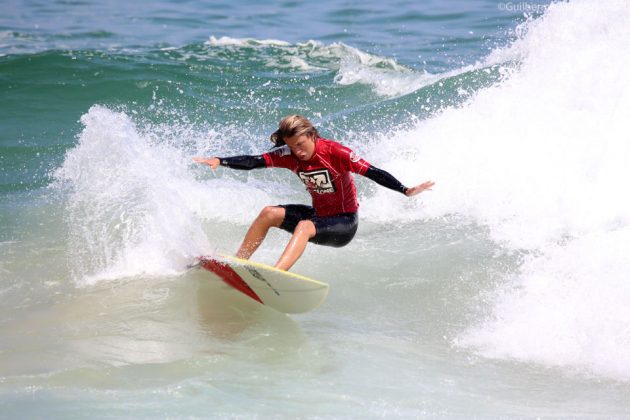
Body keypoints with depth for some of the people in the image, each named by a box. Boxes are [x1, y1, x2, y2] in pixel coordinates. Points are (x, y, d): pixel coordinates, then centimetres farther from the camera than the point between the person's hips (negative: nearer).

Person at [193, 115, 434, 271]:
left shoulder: (335, 153, -21)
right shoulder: (290, 156, -6)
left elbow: (372, 173, -23)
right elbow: (253, 162, -10)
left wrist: (405, 191, -32)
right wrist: (220, 162, -23)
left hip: (345, 224, -6)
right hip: (318, 215, 6)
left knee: (304, 226, -33)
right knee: (269, 214, -9)